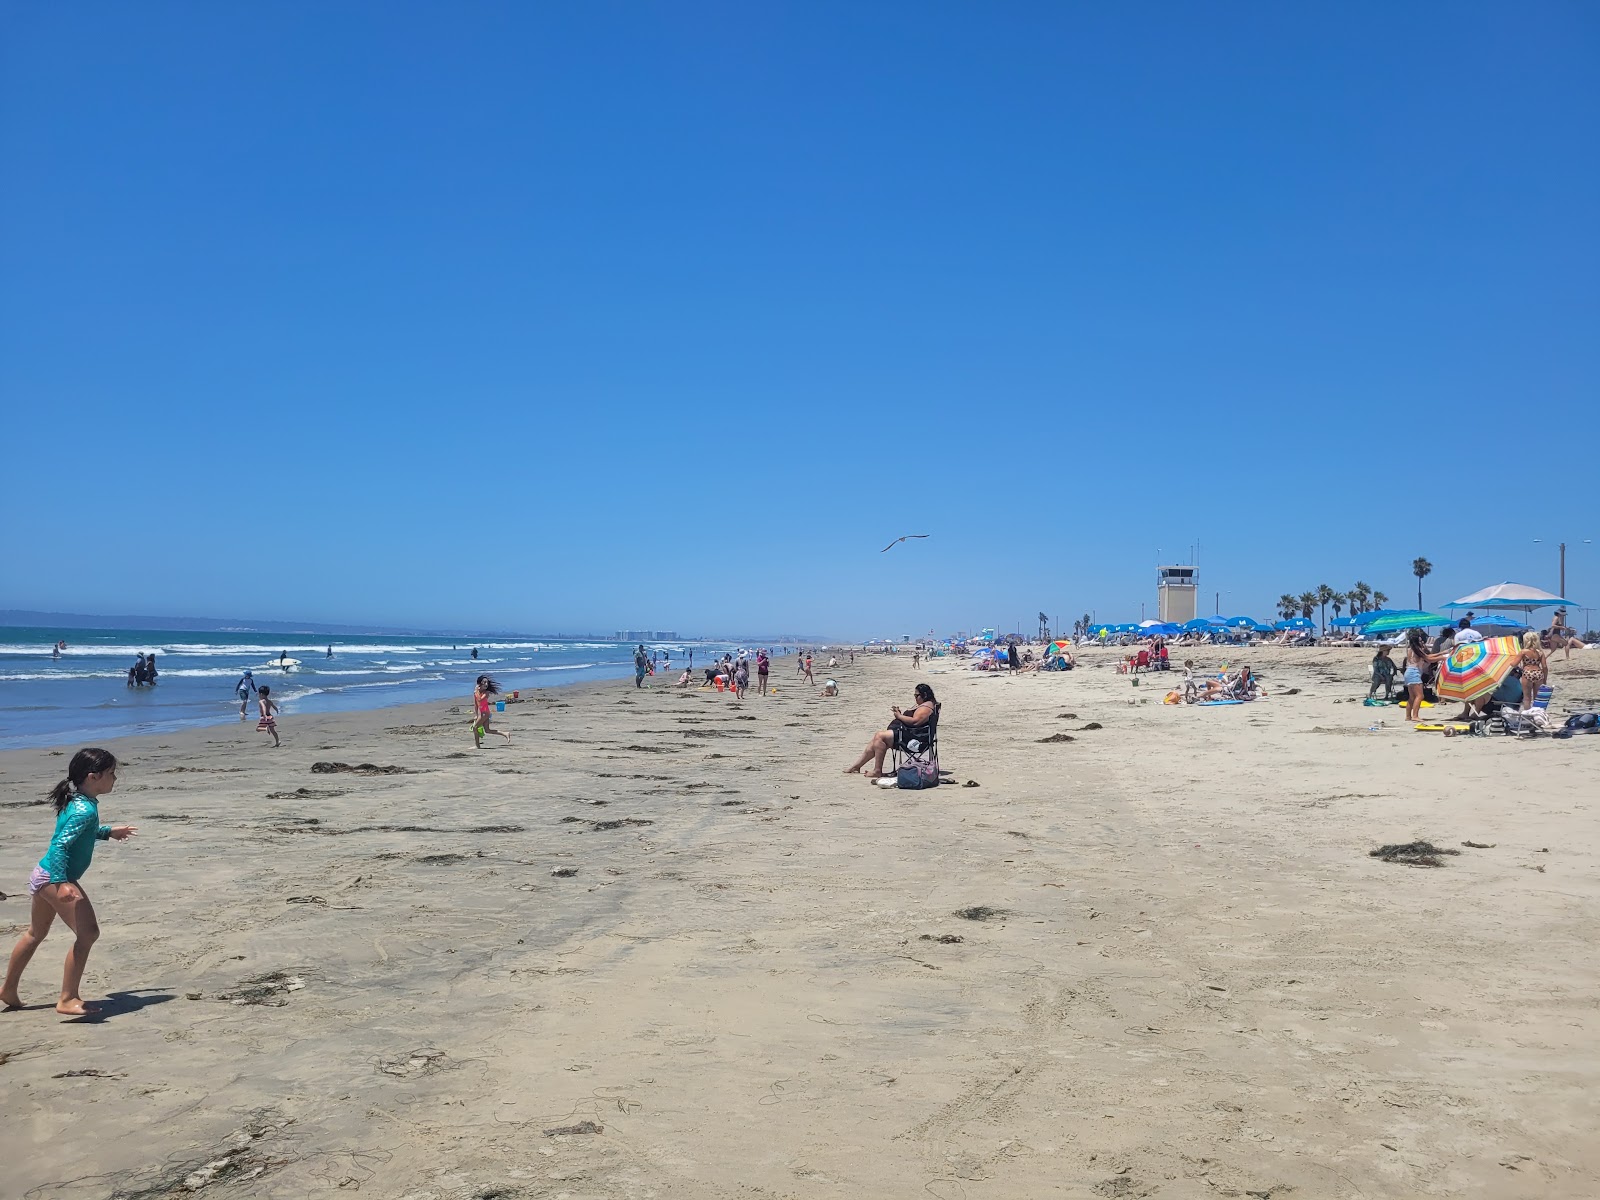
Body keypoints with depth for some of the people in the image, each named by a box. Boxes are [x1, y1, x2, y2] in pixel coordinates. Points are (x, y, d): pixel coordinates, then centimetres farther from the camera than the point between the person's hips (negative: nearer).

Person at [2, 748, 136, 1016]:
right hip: (54, 878, -11)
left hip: (44, 875, 11)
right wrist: (61, 883, -39)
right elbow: (60, 845, -30)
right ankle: (67, 999, -9)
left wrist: (108, 832, 33)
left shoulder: (78, 802, 7)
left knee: (35, 933, 26)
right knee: (88, 933, -13)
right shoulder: (85, 810, -22)